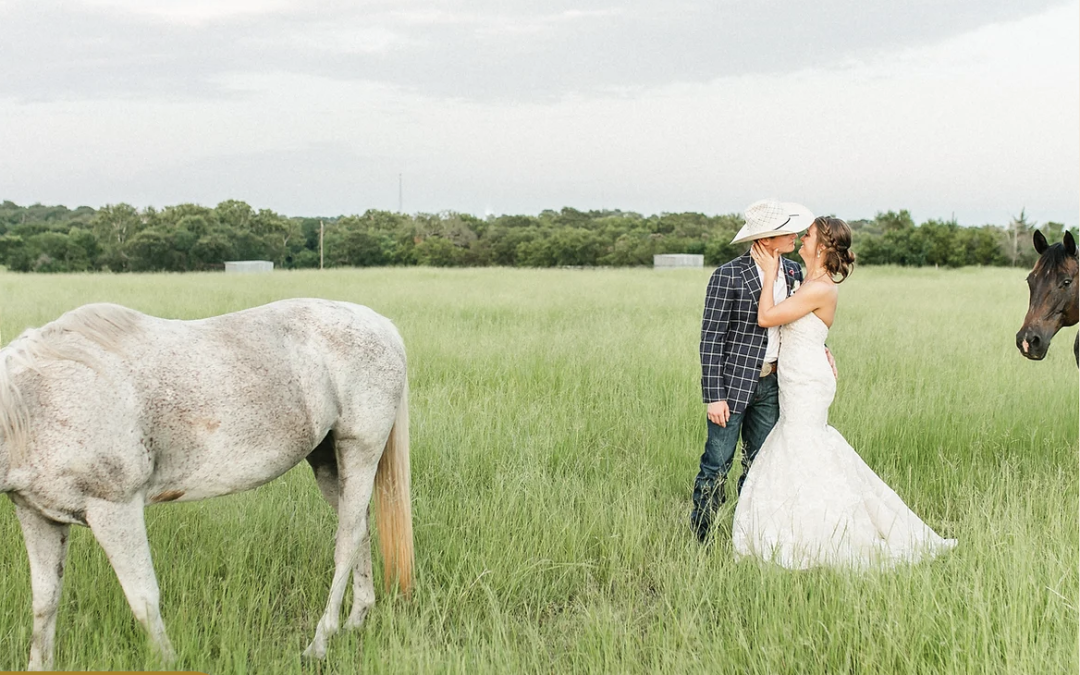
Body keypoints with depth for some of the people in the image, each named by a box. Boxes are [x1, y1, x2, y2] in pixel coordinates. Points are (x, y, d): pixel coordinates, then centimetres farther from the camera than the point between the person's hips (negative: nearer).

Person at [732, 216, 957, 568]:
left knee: (802, 460, -3)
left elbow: (765, 317, -19)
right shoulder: (810, 283, 11)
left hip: (806, 386, -10)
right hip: (799, 385, 10)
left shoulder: (820, 289, -19)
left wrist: (770, 272, -10)